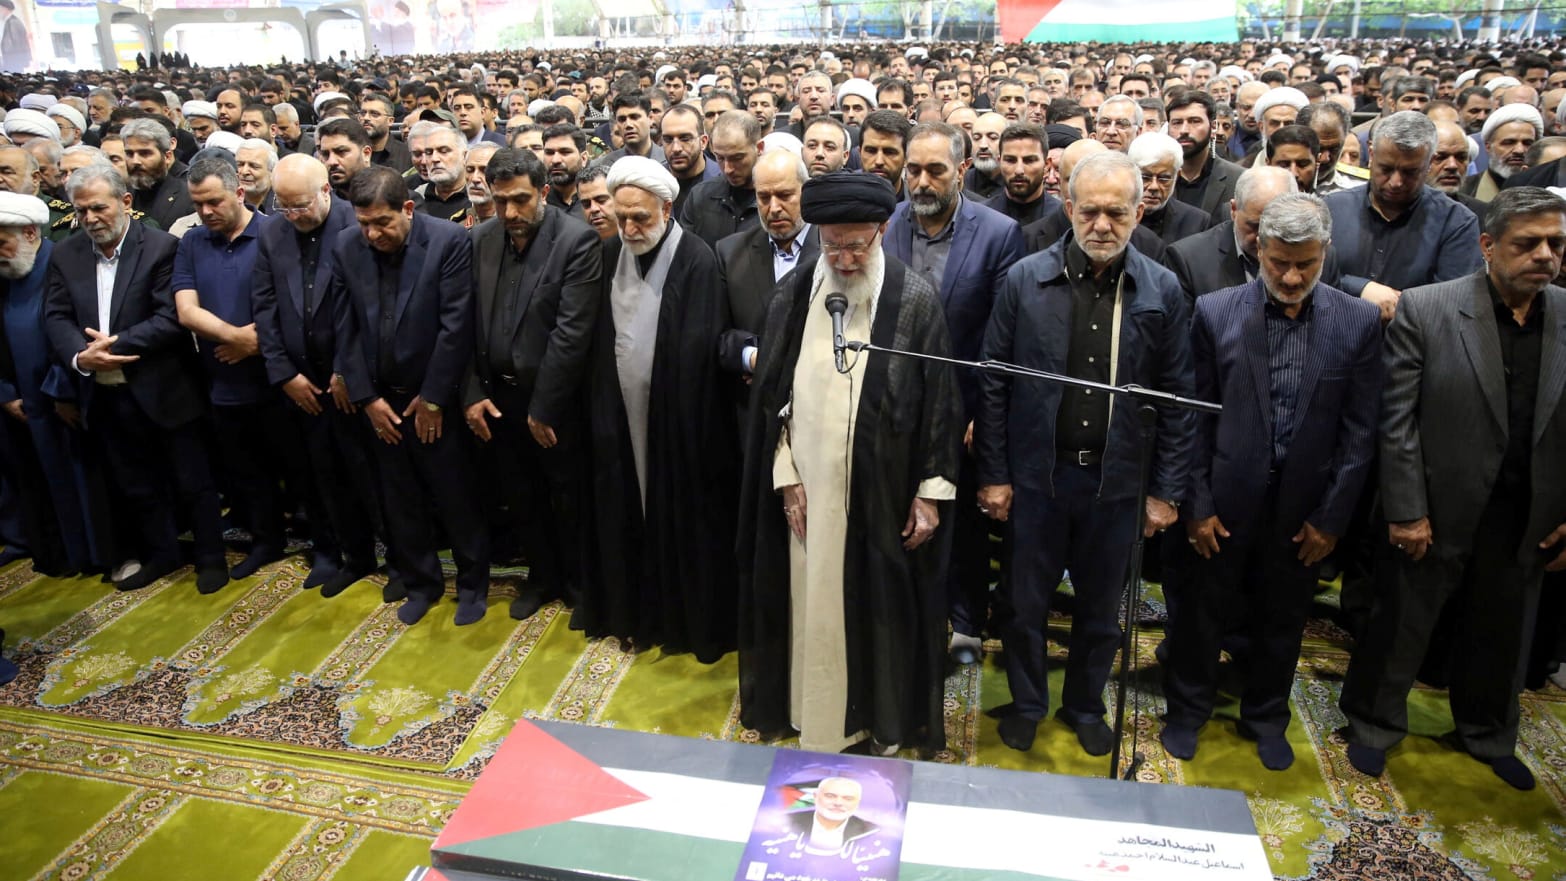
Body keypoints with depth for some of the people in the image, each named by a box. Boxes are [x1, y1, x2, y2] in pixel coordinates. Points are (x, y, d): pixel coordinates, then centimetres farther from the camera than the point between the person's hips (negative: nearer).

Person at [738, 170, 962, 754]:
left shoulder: (916, 299, -8)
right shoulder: (794, 295, -1)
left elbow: (938, 400, -4)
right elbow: (771, 393, 4)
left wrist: (931, 491, -5)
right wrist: (784, 475, -1)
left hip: (885, 490, -2)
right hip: (808, 487, 2)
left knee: (882, 607, 12)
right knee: (813, 606, 11)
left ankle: (884, 723, 34)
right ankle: (819, 722, 31)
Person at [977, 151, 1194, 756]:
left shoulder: (1162, 292, -3)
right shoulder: (1025, 281, -6)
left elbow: (1176, 400, 0)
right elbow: (992, 384, -3)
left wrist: (1166, 491, -1)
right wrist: (992, 474, -5)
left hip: (1115, 478, 1)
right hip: (1035, 474, -1)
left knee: (1100, 606, 17)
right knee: (1025, 601, 13)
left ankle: (1085, 706, 40)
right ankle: (1026, 703, 37)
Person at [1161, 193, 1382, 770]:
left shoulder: (1359, 322, -5)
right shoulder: (1215, 312, -9)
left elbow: (1359, 431, -2)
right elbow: (1194, 416, -6)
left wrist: (1332, 516, -4)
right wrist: (1197, 504, -7)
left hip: (1303, 508, 1)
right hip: (1224, 501, -1)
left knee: (1283, 620, 18)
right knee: (1200, 612, 14)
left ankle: (1266, 718, 41)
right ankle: (1187, 711, 36)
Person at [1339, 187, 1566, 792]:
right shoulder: (1424, 310, -12)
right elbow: (1397, 420, -12)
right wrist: (1407, 511, -13)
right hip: (1438, 509, -4)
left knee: (1500, 633, 21)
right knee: (1403, 622, 12)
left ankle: (1488, 735, 44)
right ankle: (1374, 724, 34)